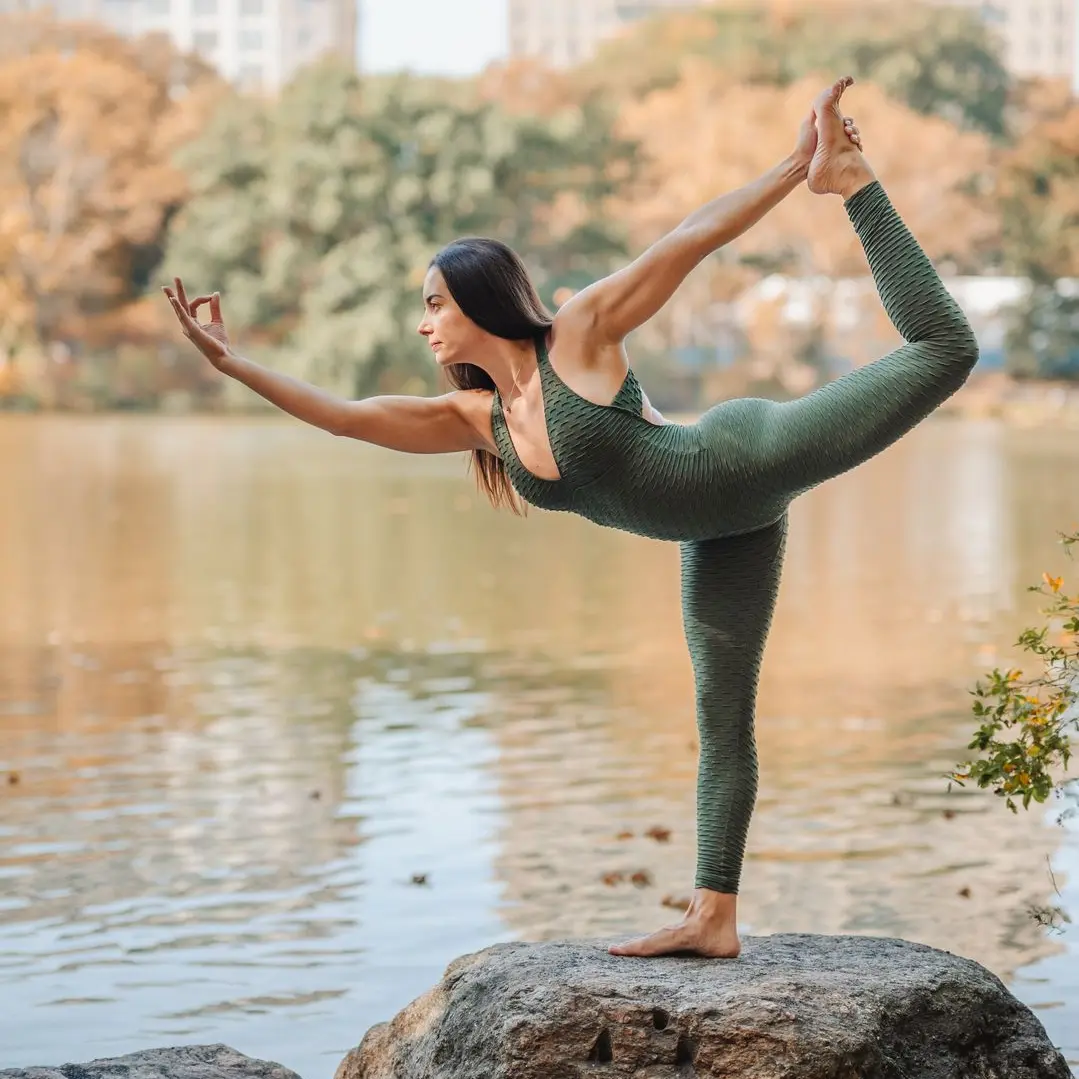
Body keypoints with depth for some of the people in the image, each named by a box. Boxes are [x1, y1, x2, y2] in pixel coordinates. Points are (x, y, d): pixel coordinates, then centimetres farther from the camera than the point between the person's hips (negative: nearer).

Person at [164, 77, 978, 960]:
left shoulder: (581, 333, -13)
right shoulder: (477, 416, 3)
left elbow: (688, 243, -13)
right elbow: (348, 417, 5)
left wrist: (798, 170, -16)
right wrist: (232, 363, 2)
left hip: (746, 457, -6)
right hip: (717, 537, 6)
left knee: (941, 352, -13)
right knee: (723, 717, 8)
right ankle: (714, 919, 12)